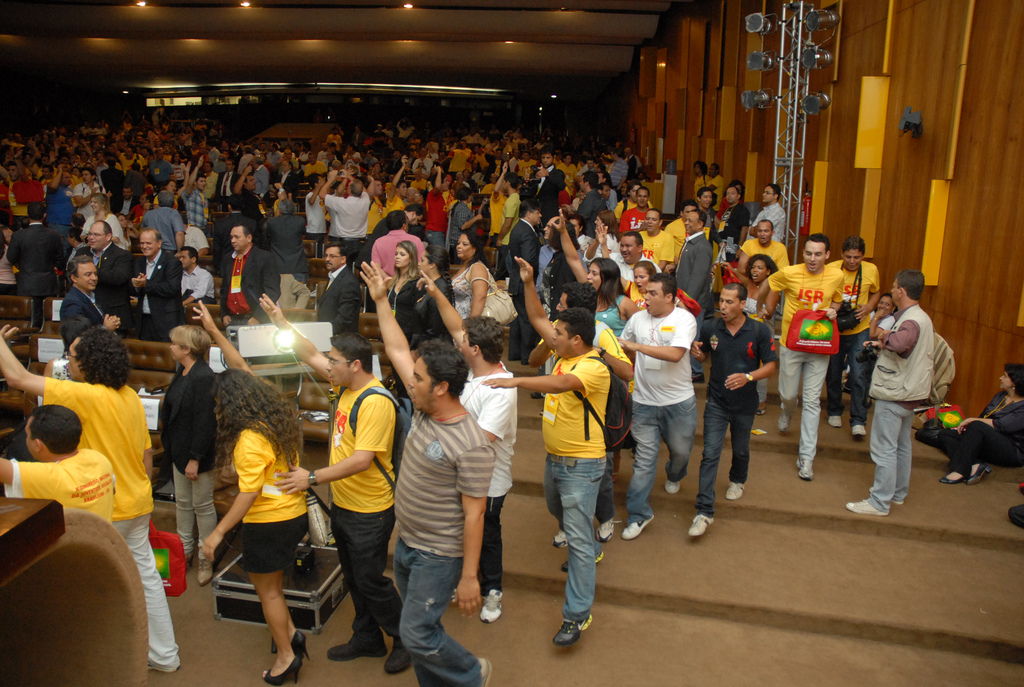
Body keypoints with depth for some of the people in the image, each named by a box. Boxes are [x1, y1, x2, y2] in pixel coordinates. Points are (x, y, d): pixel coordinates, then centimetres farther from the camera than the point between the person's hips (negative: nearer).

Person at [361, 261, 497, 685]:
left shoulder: (471, 446, -26)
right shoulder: (424, 411, -4)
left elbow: (474, 514, -23)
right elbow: (397, 351, 4)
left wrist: (469, 577, -20)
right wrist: (380, 300, 4)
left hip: (439, 555, -8)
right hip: (406, 544, 8)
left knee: (416, 635, 0)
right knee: (420, 627, 19)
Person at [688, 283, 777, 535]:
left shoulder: (760, 331, -11)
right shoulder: (710, 328, -5)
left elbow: (770, 366, -8)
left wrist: (748, 377, -27)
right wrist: (697, 352, -13)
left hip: (745, 404, 0)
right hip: (716, 403, 0)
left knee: (740, 450, 21)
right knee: (710, 454, -8)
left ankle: (738, 480, 54)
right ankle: (704, 512, -7)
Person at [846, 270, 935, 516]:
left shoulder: (911, 321, -23)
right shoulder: (923, 318, 10)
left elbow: (898, 342, -45)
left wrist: (884, 339, -25)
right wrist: (881, 345, 16)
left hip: (894, 396, -10)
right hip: (910, 393, 10)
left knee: (884, 449, -3)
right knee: (901, 446, 20)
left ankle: (880, 502, 3)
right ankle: (898, 492, 32)